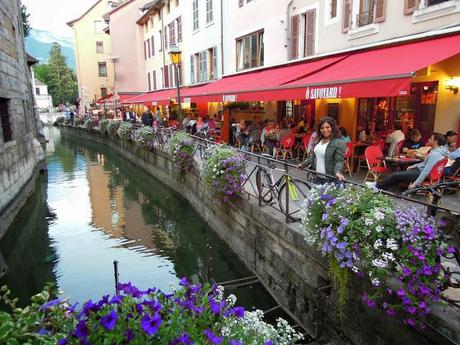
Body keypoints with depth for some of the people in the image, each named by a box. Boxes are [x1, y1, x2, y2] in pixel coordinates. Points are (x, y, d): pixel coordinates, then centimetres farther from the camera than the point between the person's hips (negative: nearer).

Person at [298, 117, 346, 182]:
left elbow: (339, 161, -17)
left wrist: (337, 172, -33)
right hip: (317, 176, 7)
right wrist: (303, 164, 13)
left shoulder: (339, 143, -11)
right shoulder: (319, 140, 11)